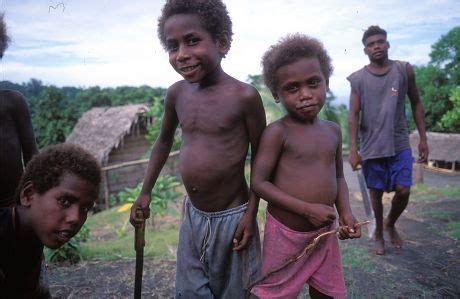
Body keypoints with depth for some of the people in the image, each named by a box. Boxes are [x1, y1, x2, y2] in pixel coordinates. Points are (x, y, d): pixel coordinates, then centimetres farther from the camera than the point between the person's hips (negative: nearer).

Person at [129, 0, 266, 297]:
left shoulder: (244, 96, -18)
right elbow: (164, 141, 13)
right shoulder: (176, 94, -3)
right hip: (192, 215, 5)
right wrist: (145, 192, 12)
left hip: (231, 218, -4)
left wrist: (251, 213, -10)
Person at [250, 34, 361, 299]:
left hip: (325, 232, 6)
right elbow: (259, 182, -18)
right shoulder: (277, 132, -17)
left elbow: (338, 176, 12)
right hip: (286, 232, -5)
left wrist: (346, 212, -5)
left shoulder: (333, 130, 2)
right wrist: (307, 209, -22)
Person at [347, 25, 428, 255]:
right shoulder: (357, 79, -2)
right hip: (372, 146, -1)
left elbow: (416, 104, 9)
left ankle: (390, 224, 28)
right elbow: (353, 115, -4)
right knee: (376, 193, 8)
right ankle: (378, 234, 29)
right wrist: (353, 149, -12)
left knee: (403, 191, -2)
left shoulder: (404, 70, 2)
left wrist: (423, 138, 4)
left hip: (400, 143, 1)